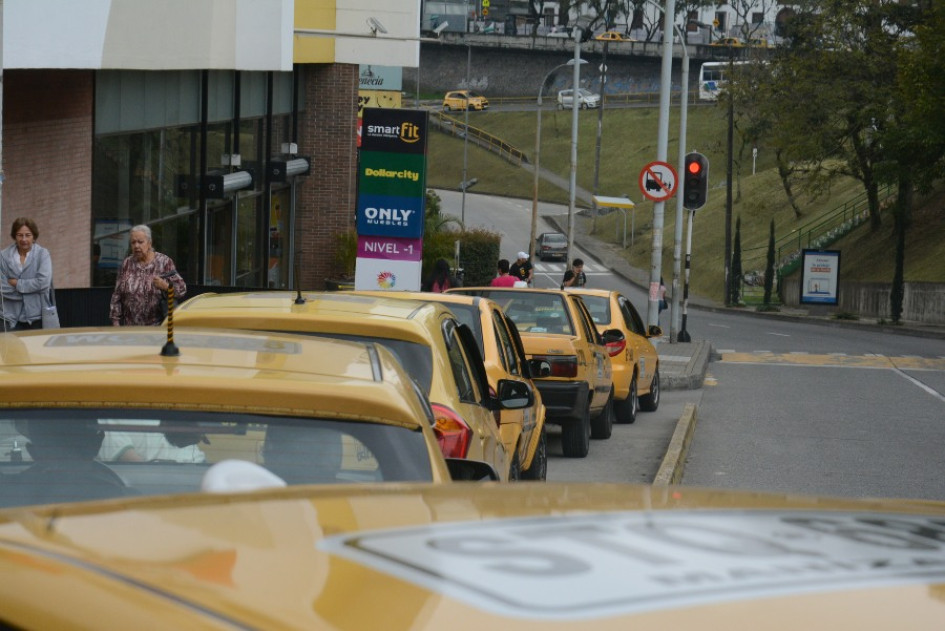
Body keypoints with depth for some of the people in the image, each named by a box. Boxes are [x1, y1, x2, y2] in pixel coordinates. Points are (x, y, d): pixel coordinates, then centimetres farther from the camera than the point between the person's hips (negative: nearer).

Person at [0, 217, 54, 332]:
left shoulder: (43, 254, -2)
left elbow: (44, 282, -14)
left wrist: (17, 283, -8)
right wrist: (31, 288, -9)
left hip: (37, 317, -1)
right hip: (13, 318, 1)